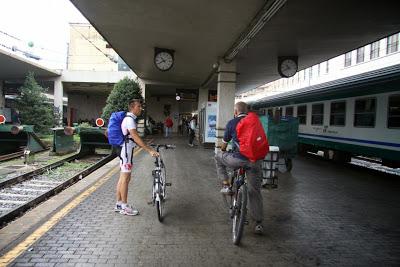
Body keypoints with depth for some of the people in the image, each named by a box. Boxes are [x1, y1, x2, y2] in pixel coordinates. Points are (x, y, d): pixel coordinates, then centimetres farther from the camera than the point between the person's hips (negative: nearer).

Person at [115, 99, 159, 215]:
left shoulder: (129, 118, 16)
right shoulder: (130, 119, -16)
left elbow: (134, 138, 18)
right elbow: (136, 137, -25)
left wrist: (148, 148, 18)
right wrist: (149, 150, -27)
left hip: (125, 150, 10)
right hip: (126, 150, -10)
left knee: (122, 178, 14)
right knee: (125, 179, -3)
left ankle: (119, 204, 22)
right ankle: (125, 207, 6)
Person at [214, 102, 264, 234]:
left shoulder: (232, 123, 5)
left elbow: (224, 143, 15)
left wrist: (222, 152, 37)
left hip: (238, 159, -3)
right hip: (254, 161, 4)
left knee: (218, 157, 25)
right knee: (255, 191, 15)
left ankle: (226, 185, 17)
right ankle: (258, 223, 18)